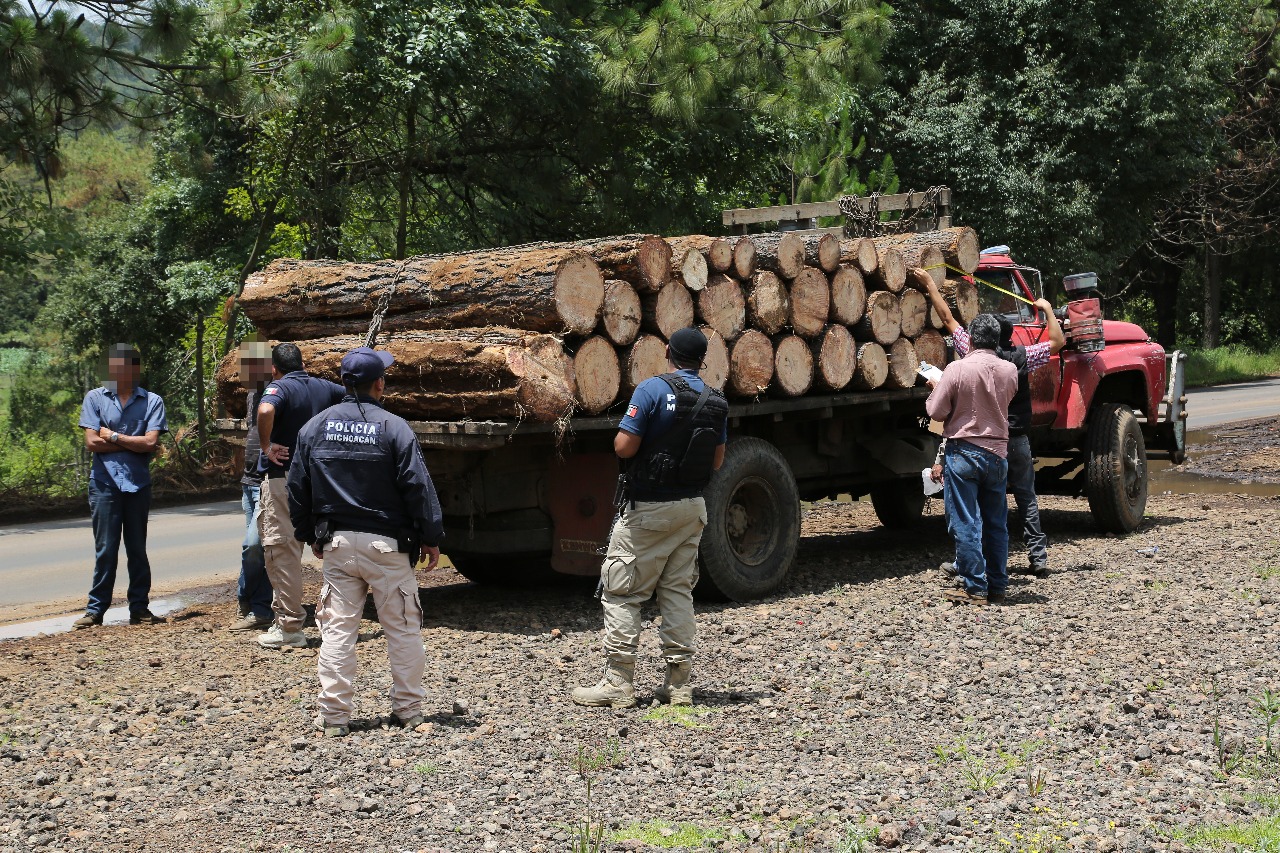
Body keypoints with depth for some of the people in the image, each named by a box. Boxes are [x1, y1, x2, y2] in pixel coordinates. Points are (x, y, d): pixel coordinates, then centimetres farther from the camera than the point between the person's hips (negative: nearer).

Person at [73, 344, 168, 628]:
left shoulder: (152, 401, 2)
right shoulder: (95, 398, 4)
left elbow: (150, 443, -10)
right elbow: (92, 442, -5)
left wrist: (113, 437, -6)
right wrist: (132, 442, -5)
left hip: (138, 484, 0)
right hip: (105, 484, 0)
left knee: (137, 550, 8)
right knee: (105, 550, 1)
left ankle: (139, 608, 14)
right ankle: (95, 609, 7)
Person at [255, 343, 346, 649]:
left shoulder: (279, 387, -10)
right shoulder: (324, 387, 10)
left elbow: (265, 411, -31)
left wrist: (266, 446, -18)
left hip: (283, 478, -6)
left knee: (282, 550, -1)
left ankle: (290, 628, -1)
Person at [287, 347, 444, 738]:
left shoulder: (315, 427, 5)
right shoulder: (393, 427, -8)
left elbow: (298, 488, 11)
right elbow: (418, 486, -9)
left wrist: (310, 534, 21)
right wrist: (431, 537, -2)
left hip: (336, 544, 3)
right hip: (386, 544, -3)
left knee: (337, 628, 6)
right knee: (402, 628, 7)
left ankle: (334, 715, 4)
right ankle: (408, 709, 12)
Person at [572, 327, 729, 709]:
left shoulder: (653, 389, -14)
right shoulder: (717, 402, 5)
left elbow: (624, 447, -18)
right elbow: (717, 461, 11)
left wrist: (623, 437, 4)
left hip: (647, 509, -6)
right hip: (692, 508, 6)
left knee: (621, 593, 1)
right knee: (678, 592, 13)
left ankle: (618, 684, -1)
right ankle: (679, 683, 13)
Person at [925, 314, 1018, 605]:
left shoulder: (957, 369, -13)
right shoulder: (1009, 371, 2)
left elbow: (936, 411, -11)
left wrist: (936, 387, 9)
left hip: (963, 452, -5)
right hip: (997, 453, 5)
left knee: (966, 524, 0)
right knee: (996, 524, 13)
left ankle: (974, 588, 0)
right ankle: (997, 586, 18)